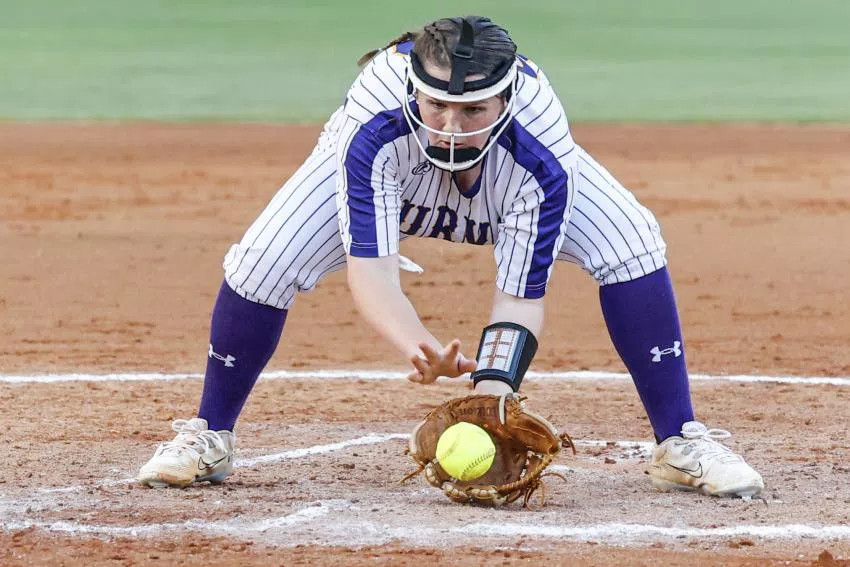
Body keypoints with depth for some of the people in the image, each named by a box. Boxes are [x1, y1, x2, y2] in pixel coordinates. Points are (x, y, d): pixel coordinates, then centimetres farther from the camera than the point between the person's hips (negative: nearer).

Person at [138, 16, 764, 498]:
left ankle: (680, 445, -12)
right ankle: (208, 440, 4)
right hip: (385, 165, 0)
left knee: (630, 247, -24)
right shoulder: (374, 125, -44)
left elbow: (521, 295, -36)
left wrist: (490, 392, -53)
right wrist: (416, 347, -68)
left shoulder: (541, 156, -41)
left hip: (515, 180, 0)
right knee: (262, 260, -21)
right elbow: (370, 268, -47)